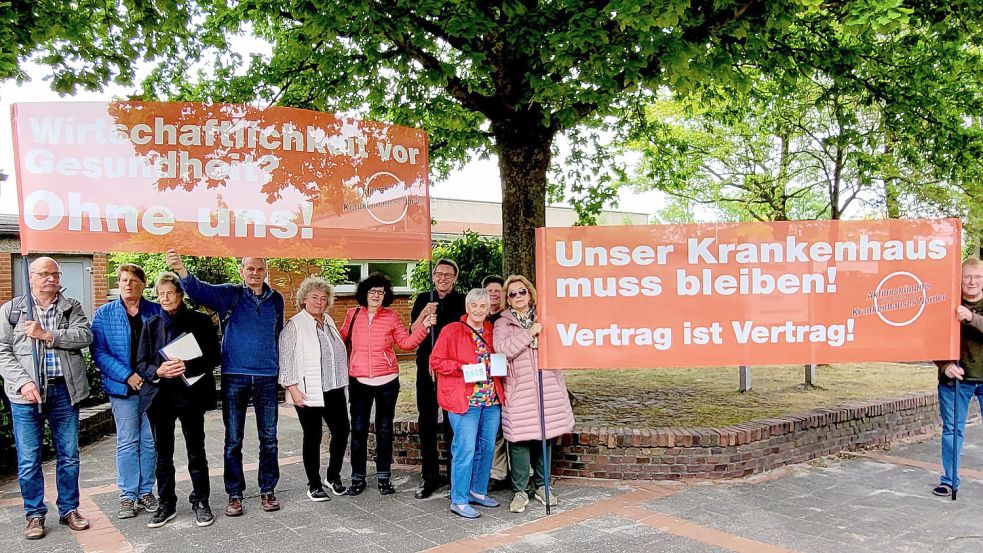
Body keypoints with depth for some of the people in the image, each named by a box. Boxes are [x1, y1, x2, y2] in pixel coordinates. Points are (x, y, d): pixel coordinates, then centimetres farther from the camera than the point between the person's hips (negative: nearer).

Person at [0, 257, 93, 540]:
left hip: (64, 390, 1)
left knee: (68, 455, 9)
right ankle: (35, 514, 17)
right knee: (28, 460, 3)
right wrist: (23, 382, -13)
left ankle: (69, 510, 22)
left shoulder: (72, 307, 10)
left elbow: (85, 335, -6)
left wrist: (47, 335, -15)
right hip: (27, 392, -1)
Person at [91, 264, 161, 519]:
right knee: (127, 443, 2)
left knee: (150, 442, 7)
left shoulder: (156, 312, 5)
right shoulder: (104, 314, 2)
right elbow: (98, 352, -5)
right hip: (123, 388, -1)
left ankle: (146, 492, 19)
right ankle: (127, 496, 12)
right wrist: (127, 376, -15)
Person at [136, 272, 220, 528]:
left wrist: (187, 366, -20)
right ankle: (166, 504, 21)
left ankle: (200, 502, 17)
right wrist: (158, 371, -15)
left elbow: (212, 357, -4)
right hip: (159, 395, 3)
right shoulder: (151, 325, 10)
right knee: (163, 453, 10)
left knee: (196, 451, 5)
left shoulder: (200, 321, 0)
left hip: (190, 394, -3)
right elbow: (141, 363, 7)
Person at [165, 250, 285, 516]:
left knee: (268, 438, 7)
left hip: (267, 377, 2)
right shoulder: (229, 295, -1)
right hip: (234, 376, -2)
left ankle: (268, 490, 20)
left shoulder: (276, 299, 7)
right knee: (233, 440, 5)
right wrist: (181, 271, -37)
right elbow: (200, 290, -18)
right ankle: (234, 494, 16)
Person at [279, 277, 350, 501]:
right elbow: (286, 358, -11)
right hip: (308, 393, -6)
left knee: (341, 431, 6)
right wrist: (292, 387, -16)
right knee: (313, 437, 3)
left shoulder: (329, 322, 12)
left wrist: (342, 383, 19)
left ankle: (333, 476, 25)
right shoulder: (294, 325, -7)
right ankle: (314, 485, 16)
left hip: (334, 390, 6)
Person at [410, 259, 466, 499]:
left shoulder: (462, 301, 1)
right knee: (427, 423, 6)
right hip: (427, 368, 3)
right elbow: (412, 333, 3)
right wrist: (424, 314, -13)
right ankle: (430, 476, 16)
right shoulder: (424, 299, 8)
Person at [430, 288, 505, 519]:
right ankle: (459, 500, 4)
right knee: (465, 450, -6)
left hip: (492, 399, 6)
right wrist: (462, 368, -17)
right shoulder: (452, 331, -4)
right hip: (464, 400, -6)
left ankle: (478, 491, 29)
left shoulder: (492, 331, 13)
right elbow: (436, 361, -6)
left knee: (487, 447, 13)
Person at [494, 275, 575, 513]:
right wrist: (530, 333, -14)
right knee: (520, 439, -5)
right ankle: (519, 490, 7)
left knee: (545, 436, 8)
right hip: (518, 391, -3)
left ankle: (541, 485, 22)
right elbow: (503, 349, -14)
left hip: (547, 387, 3)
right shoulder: (503, 324, 4)